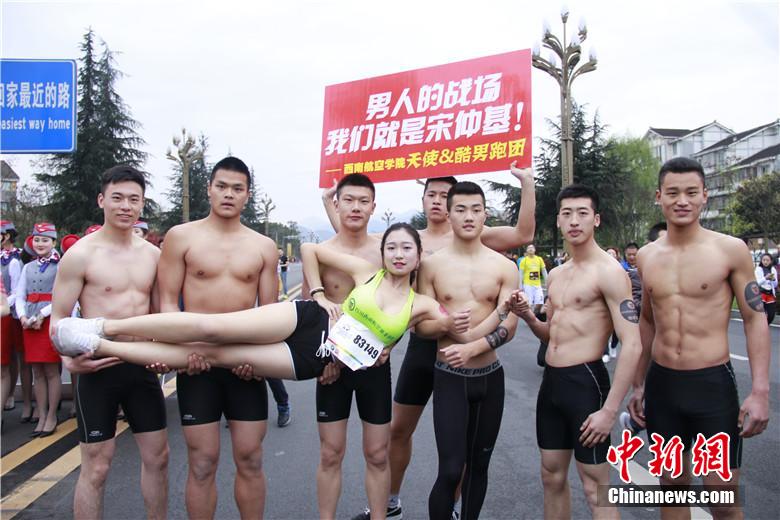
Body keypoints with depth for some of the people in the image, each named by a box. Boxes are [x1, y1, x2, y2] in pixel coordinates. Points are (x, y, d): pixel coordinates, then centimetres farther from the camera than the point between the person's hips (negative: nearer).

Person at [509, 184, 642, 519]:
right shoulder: (556, 275, 12)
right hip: (550, 380, 8)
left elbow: (632, 345, -18)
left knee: (595, 488, 3)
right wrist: (528, 318, 0)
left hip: (585, 381, -8)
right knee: (552, 477, 18)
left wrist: (609, 410, -21)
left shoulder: (609, 271, -12)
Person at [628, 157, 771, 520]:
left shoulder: (731, 250, -7)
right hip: (661, 384, 4)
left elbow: (755, 319, -3)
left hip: (713, 384, -3)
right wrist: (638, 385, 14)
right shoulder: (646, 256, 4)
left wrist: (760, 392, -11)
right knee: (671, 486, 16)